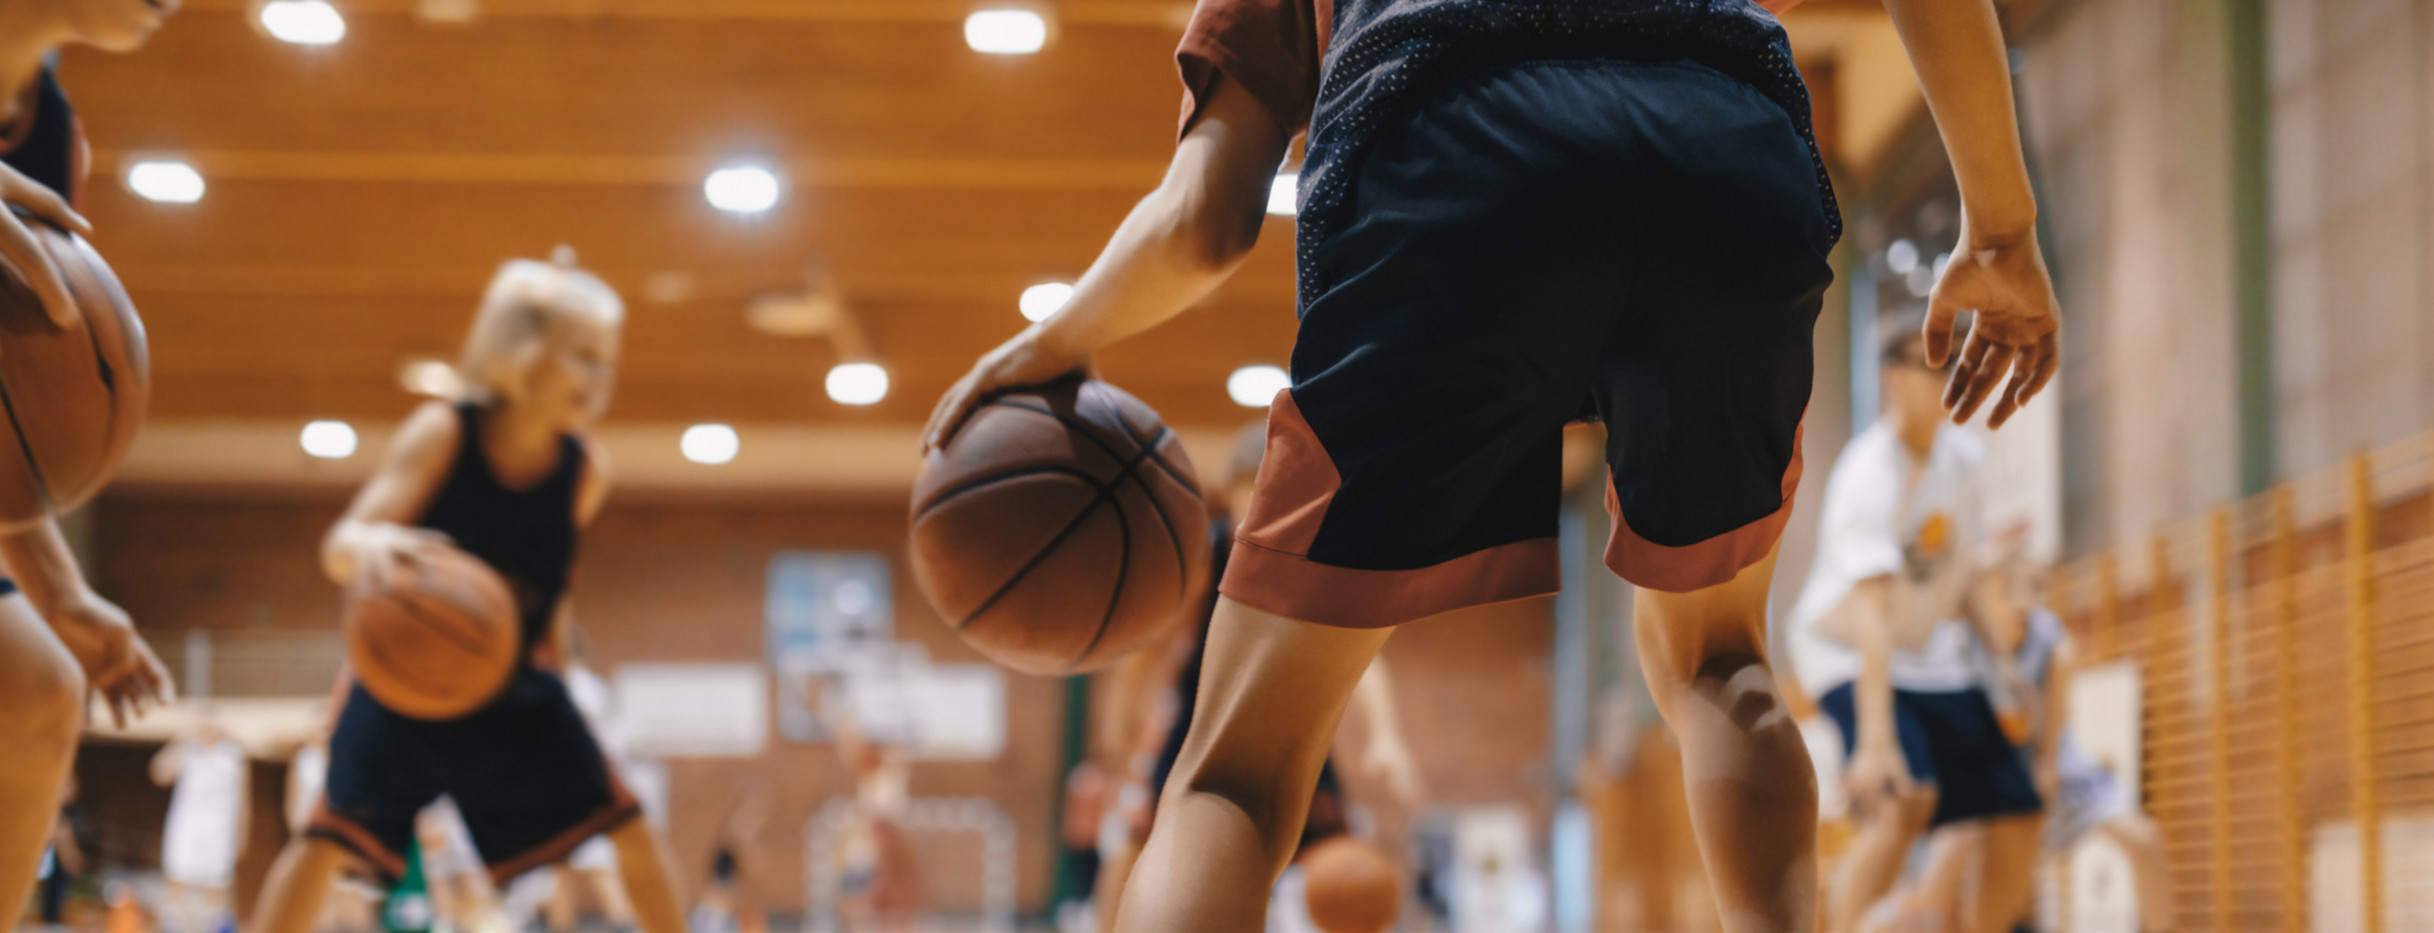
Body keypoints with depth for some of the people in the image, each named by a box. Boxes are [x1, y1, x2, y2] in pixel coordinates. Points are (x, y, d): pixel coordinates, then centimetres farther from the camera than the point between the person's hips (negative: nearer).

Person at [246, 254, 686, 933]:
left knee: (628, 828, -4)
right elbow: (339, 549, -31)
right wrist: (374, 546, -53)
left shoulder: (584, 473, -12)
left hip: (515, 685, 3)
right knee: (333, 829, -19)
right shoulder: (443, 433, -22)